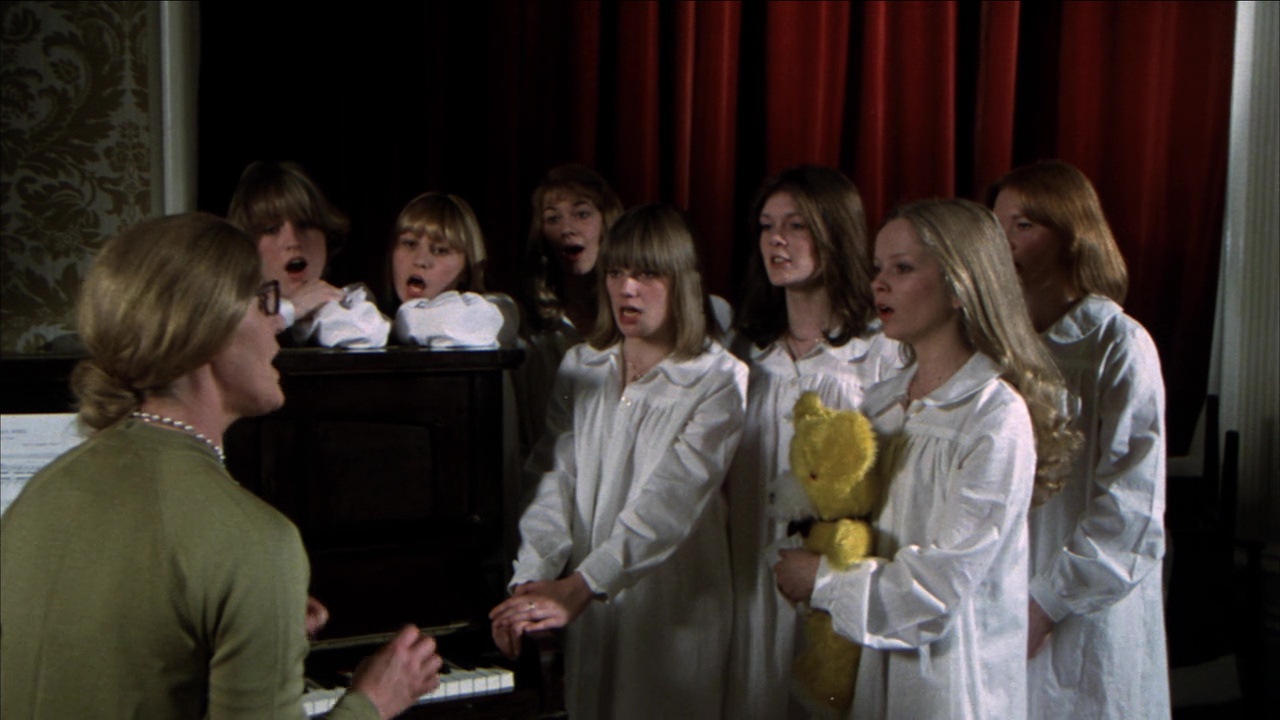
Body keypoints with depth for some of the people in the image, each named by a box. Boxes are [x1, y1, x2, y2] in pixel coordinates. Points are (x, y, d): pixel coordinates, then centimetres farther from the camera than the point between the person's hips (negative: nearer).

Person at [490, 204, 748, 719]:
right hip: (587, 611, 4)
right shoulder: (580, 368, 8)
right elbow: (554, 480, -1)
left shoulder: (718, 380, -8)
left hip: (673, 613, -4)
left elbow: (671, 501, -19)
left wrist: (579, 587, -28)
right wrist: (530, 581, -17)